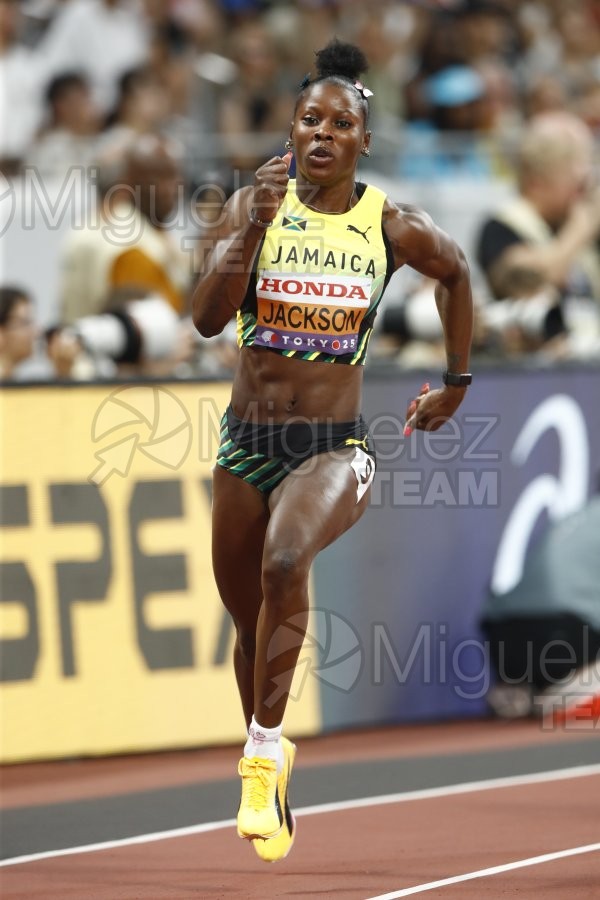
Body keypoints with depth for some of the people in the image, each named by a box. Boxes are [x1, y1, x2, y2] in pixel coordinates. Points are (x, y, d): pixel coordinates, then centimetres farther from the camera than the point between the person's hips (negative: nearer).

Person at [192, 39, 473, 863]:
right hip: (247, 443, 2)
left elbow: (455, 273, 18)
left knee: (285, 563, -32)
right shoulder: (253, 205, -5)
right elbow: (206, 317, -17)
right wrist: (255, 226, -28)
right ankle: (270, 772, 36)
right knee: (249, 623, 13)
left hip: (335, 447, -2)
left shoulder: (393, 228, -4)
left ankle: (265, 754, -24)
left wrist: (458, 382, 21)